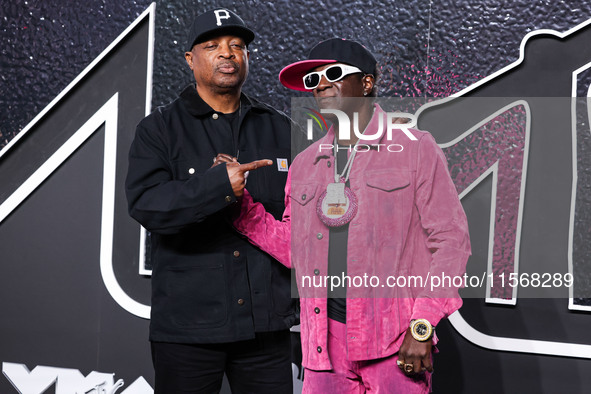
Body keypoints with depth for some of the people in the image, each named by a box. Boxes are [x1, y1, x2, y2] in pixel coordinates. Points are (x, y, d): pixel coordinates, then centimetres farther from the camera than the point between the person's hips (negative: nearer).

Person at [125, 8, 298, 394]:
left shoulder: (280, 129, 12)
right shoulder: (159, 129, 3)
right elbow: (146, 204, -14)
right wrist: (218, 185, -27)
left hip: (267, 321, 2)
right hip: (187, 325, -2)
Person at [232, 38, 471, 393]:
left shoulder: (415, 149, 1)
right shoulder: (305, 164, 15)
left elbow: (450, 241, -3)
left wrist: (422, 326, -11)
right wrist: (242, 207, 6)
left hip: (397, 338, -4)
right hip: (326, 335, 4)